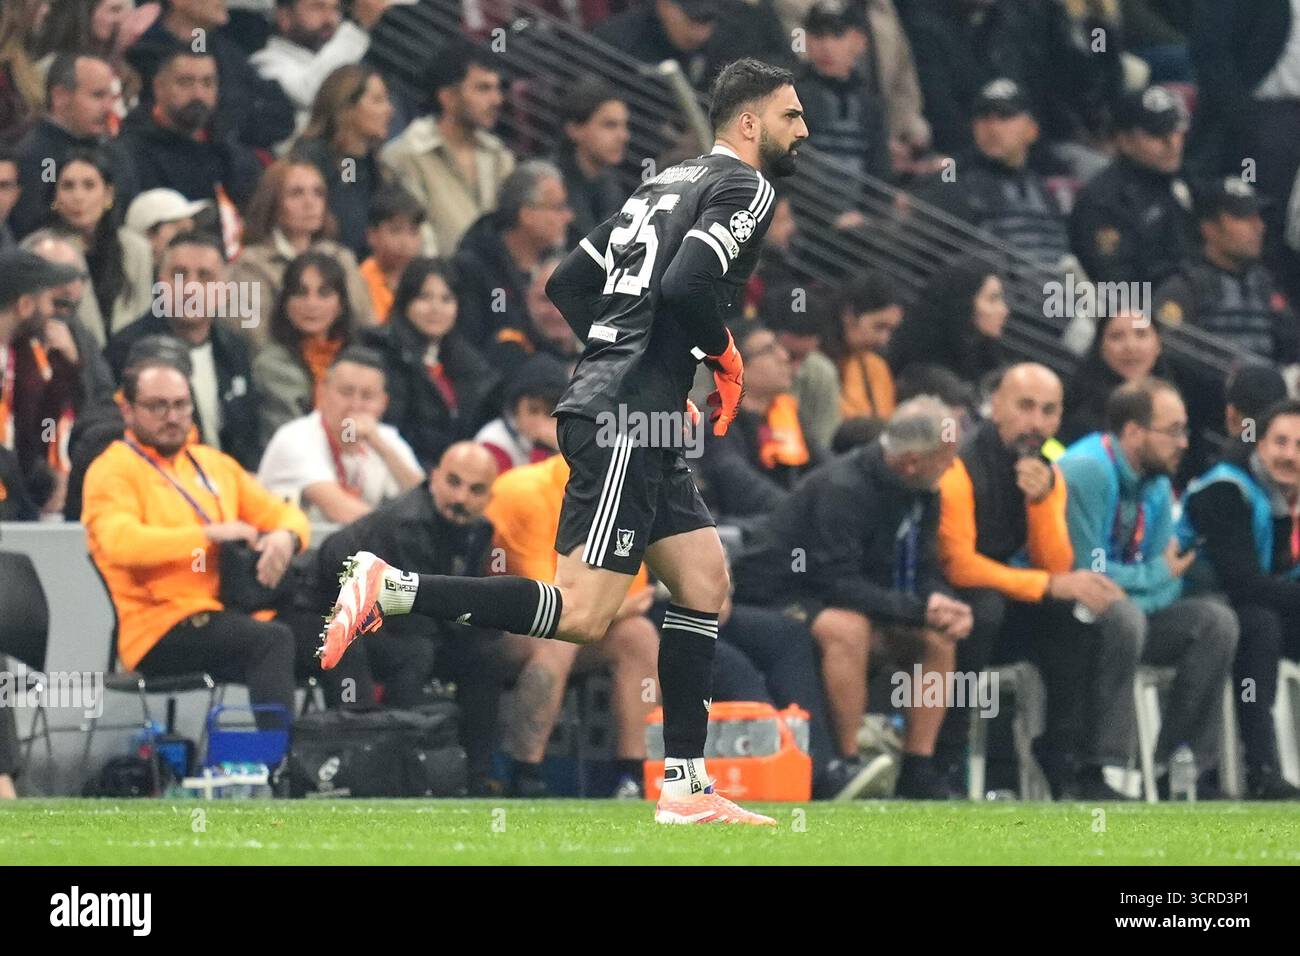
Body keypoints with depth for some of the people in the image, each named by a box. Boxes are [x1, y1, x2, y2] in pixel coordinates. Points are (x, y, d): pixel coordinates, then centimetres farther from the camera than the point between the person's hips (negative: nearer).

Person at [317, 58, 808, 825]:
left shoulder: (669, 184, 21)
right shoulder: (745, 187, -6)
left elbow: (567, 284, 22)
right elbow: (687, 283, -23)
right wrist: (724, 354, -5)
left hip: (637, 420, 10)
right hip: (628, 422, -10)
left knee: (705, 583, 12)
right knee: (582, 614, -14)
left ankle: (685, 786, 12)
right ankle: (392, 589, -17)